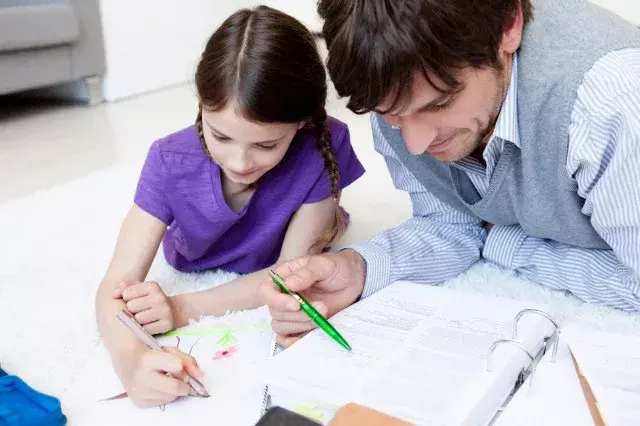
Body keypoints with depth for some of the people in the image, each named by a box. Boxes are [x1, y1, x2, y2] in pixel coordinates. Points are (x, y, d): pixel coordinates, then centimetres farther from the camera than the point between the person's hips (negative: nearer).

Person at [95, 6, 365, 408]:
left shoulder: (322, 147, -39)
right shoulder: (171, 162, -35)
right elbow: (118, 285, -37)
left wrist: (184, 309, -44)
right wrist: (131, 360, -61)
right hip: (196, 270, 3)